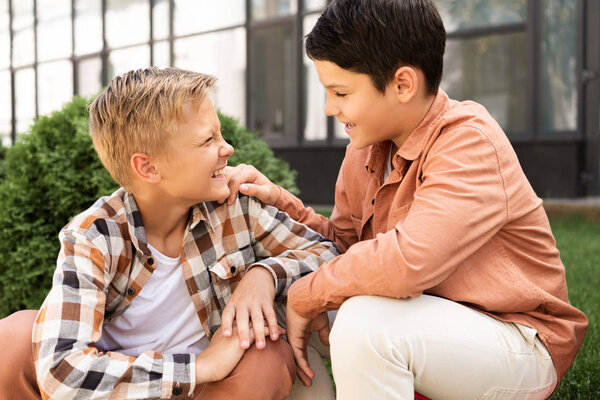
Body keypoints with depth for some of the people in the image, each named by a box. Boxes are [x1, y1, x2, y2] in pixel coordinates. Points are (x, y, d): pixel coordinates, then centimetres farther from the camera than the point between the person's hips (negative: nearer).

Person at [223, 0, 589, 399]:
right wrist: (280, 201, -7)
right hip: (435, 325, 8)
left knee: (364, 319, -34)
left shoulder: (470, 142, -23)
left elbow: (407, 262, -36)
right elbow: (344, 243, 8)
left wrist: (303, 296, -22)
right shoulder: (365, 150, 3)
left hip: (520, 342, -8)